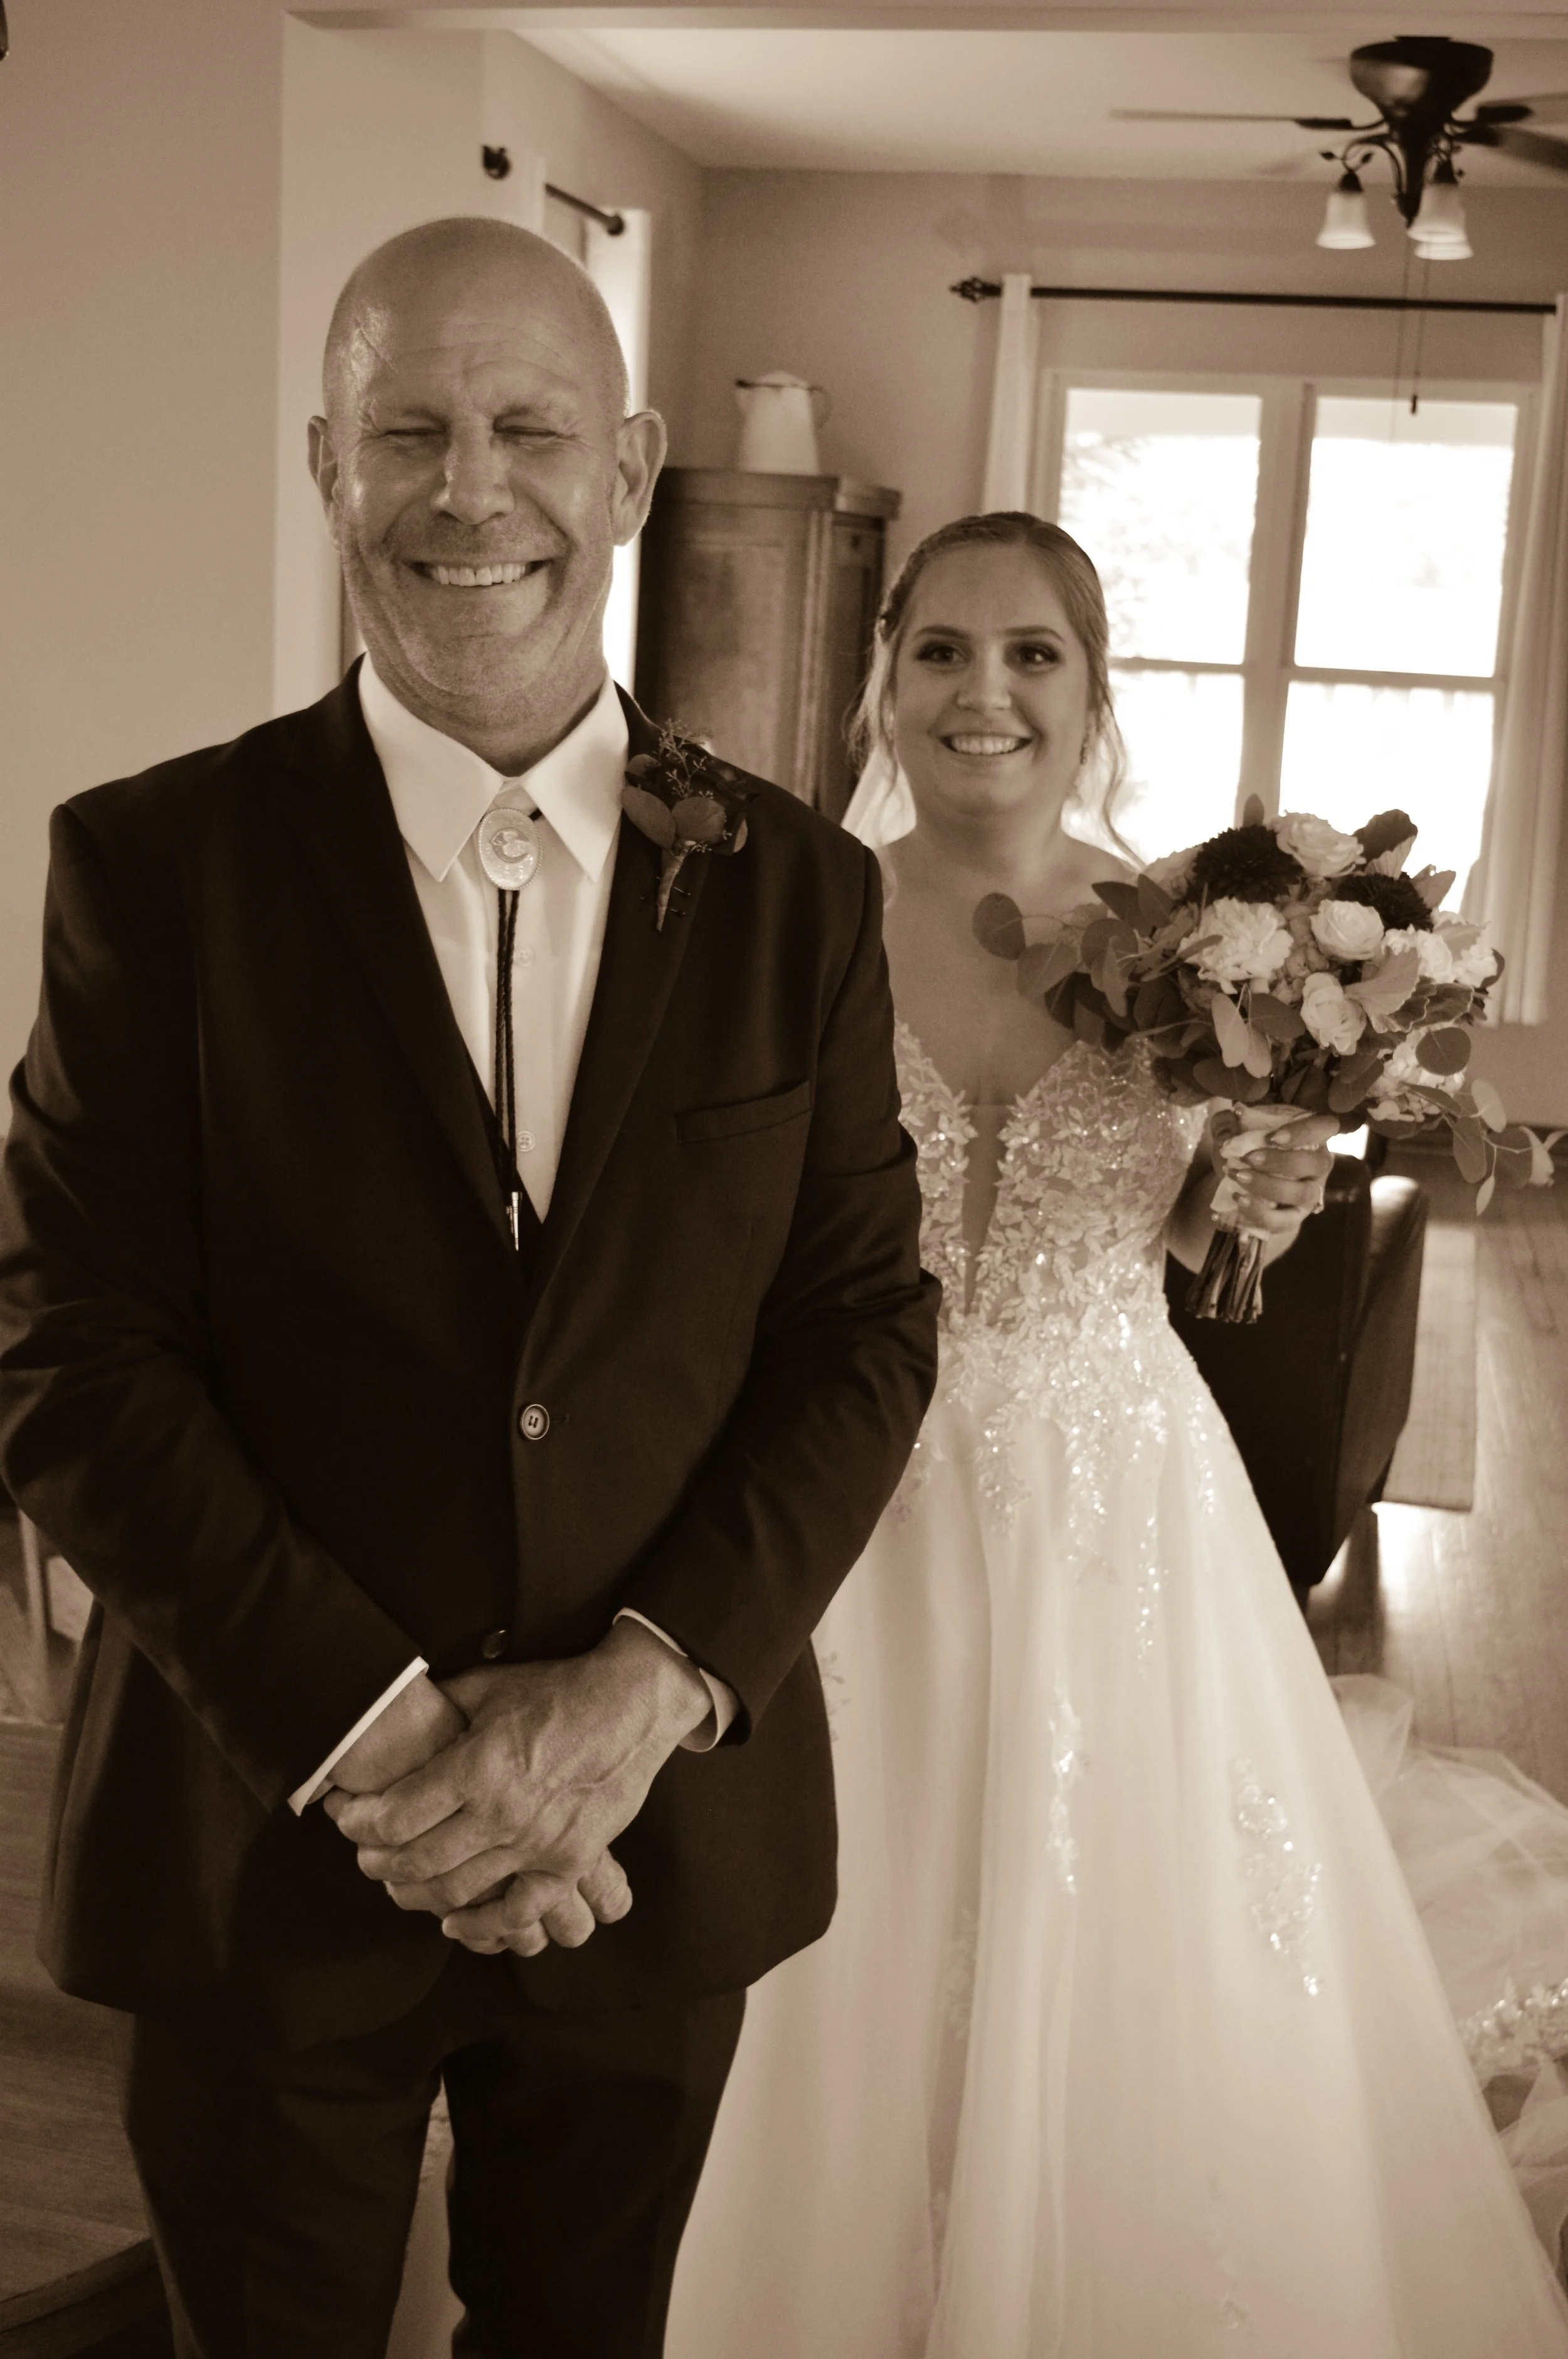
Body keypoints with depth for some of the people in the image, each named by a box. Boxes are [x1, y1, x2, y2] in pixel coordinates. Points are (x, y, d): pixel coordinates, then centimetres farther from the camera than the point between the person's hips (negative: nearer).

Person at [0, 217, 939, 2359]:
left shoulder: (798, 890, -1)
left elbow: (868, 1332, -2)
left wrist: (642, 1690, -15)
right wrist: (375, 1734, -18)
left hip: (659, 1834, 2)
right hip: (265, 1839, -1)